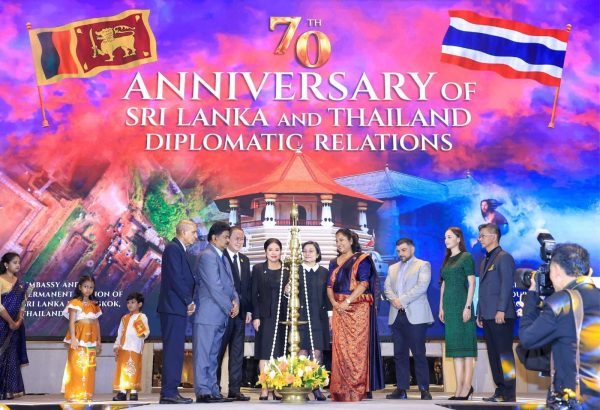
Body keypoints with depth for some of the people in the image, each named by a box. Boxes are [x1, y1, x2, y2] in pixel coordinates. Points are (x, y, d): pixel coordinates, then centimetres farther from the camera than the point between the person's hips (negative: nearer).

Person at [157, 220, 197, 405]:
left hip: (179, 308, 10)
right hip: (174, 307, -10)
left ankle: (171, 391, 13)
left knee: (176, 351, 10)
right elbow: (175, 279, -17)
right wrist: (189, 301, -10)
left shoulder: (180, 250, 20)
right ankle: (168, 393, -6)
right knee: (173, 351, -9)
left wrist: (189, 302, 7)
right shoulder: (173, 248, -9)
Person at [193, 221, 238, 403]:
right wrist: (229, 307, -11)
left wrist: (235, 301, -2)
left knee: (213, 356, 11)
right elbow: (215, 286, -16)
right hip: (207, 315, -9)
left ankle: (213, 391, 15)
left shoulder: (222, 258, 19)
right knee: (203, 355, -5)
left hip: (220, 316, 9)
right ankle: (203, 392, -2)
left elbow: (230, 284, 17)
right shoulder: (207, 256, -10)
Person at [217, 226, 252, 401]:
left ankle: (234, 389, 13)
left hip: (240, 312, 7)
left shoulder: (245, 260, 15)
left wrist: (249, 309, 9)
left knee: (237, 352, 8)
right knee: (219, 351, 2)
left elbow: (248, 286, 15)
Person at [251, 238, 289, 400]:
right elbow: (254, 294, 2)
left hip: (283, 316, 1)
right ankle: (264, 389, 3)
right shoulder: (258, 269, 5)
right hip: (265, 316, -1)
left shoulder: (287, 270, 6)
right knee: (264, 353, -1)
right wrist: (255, 317, -5)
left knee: (280, 353, 3)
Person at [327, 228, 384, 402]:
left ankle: (358, 389, 0)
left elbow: (364, 283, -10)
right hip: (339, 309, 5)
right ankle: (341, 390, 8)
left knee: (356, 348, -6)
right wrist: (334, 303, -7)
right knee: (340, 348, 3)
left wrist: (347, 301, -17)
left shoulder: (361, 259, 1)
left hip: (357, 308, -5)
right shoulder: (334, 263, 17)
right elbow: (329, 286, 12)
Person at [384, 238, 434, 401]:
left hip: (415, 316, -5)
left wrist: (402, 300, -13)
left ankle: (424, 389, -1)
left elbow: (422, 286, -9)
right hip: (396, 316, 5)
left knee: (419, 354, -6)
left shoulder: (423, 265, 4)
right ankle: (401, 389, 9)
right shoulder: (393, 268, 22)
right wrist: (393, 300, -9)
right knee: (399, 354, 5)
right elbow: (387, 287, 12)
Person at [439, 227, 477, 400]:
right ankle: (459, 387, 9)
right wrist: (441, 307, 14)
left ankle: (467, 386, -4)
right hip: (449, 305, 7)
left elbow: (472, 283, -9)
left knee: (465, 343, -6)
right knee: (454, 344, 6)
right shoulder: (447, 260, 17)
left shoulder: (466, 257, -4)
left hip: (461, 303, -7)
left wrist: (468, 306, -15)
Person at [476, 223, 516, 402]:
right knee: (493, 354, 9)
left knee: (505, 354, -5)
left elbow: (506, 285, -14)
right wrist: (479, 313, 18)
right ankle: (500, 391, 15)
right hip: (487, 316, 9)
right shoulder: (485, 261, 21)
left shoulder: (504, 257, -5)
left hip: (500, 315, -8)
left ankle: (509, 394, 0)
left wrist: (501, 310, -20)